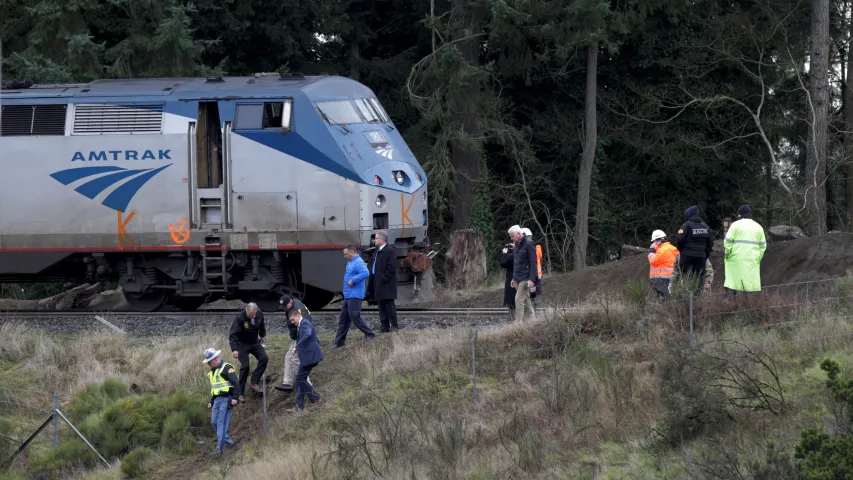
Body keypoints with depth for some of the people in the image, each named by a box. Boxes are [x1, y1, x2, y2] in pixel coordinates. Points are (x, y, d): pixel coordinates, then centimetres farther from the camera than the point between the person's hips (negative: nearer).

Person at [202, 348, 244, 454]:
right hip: (217, 400, 9)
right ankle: (228, 441, 15)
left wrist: (235, 397, -24)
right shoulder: (212, 372, 20)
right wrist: (211, 402, 23)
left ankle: (220, 447, -16)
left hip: (226, 399, -9)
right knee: (214, 422, 5)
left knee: (222, 422, -13)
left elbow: (236, 383, -17)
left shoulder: (227, 368, -9)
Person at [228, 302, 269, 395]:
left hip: (254, 342, 5)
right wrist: (234, 349, -38)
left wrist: (262, 335, 25)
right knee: (245, 366, -14)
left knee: (264, 358, -15)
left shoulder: (259, 315, -12)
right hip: (242, 344, -5)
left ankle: (254, 382, -6)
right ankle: (240, 393, -4)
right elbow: (232, 334, -29)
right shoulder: (240, 318, -27)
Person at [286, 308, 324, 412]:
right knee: (300, 380, 11)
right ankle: (299, 406, 13)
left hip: (309, 357, -11)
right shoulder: (303, 324, 21)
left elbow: (307, 334, -33)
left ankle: (316, 400, -1)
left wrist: (297, 346, -31)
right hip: (307, 357, 11)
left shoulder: (305, 323, -11)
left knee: (300, 379, -7)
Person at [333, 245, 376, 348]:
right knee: (343, 318, 9)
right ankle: (339, 340, 12)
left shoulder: (358, 262, -15)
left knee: (354, 316, -11)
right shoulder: (350, 262, 17)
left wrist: (353, 280, -26)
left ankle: (369, 334, 1)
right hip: (348, 296, 10)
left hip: (355, 296, -10)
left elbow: (365, 273, -32)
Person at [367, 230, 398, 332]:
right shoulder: (378, 250, 15)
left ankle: (394, 325, 0)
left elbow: (391, 268, -17)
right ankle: (385, 326, 15)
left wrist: (384, 278, -18)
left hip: (386, 284, -9)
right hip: (378, 283, 9)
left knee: (389, 304, -6)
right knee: (382, 305, 11)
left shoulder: (390, 251, -13)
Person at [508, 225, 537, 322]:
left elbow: (533, 263, -15)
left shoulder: (528, 244, -12)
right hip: (518, 279, 9)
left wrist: (531, 279, -20)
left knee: (519, 299, -13)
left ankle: (518, 322, -13)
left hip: (525, 279, -9)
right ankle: (531, 320, 15)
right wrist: (514, 278, 22)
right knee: (526, 300, 10)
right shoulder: (517, 244, 14)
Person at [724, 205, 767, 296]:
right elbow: (763, 245, 13)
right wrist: (758, 259, 17)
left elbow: (728, 241, -6)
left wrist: (727, 254, 3)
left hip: (736, 259, -3)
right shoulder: (758, 227, 13)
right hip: (752, 261, 3)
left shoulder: (736, 225, 1)